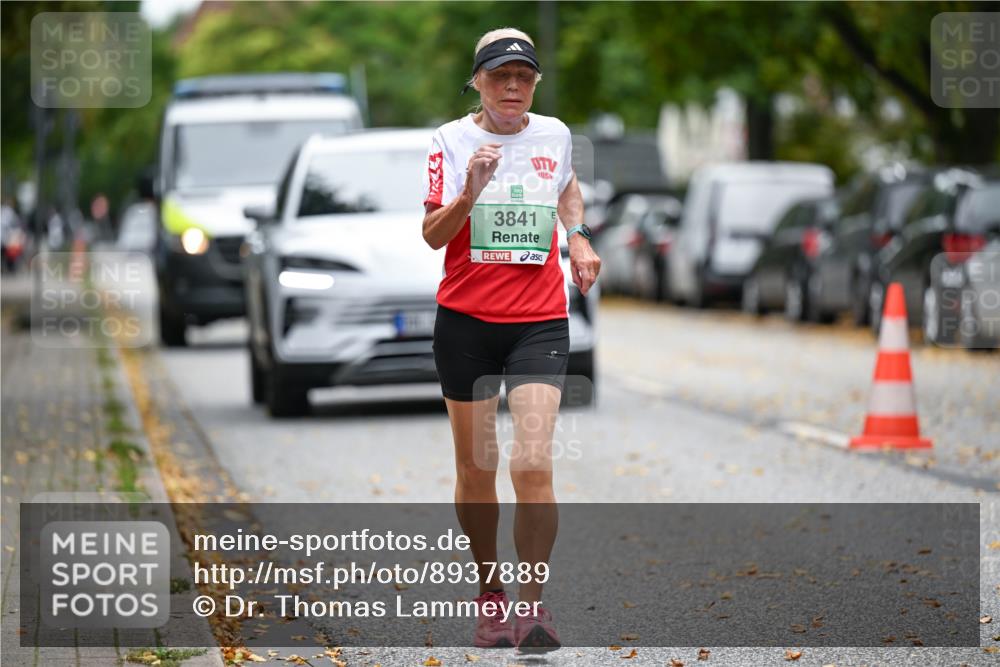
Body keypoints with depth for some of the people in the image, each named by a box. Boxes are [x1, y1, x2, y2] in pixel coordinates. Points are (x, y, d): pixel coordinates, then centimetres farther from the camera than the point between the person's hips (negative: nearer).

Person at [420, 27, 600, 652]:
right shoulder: (452, 139, -2)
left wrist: (579, 237, 14)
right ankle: (490, 591, 25)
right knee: (476, 468, 6)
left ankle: (533, 600, -6)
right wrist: (470, 193, -28)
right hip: (466, 321, 0)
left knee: (534, 465, -15)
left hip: (540, 322, 1)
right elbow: (432, 234, -11)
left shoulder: (555, 134, 6)